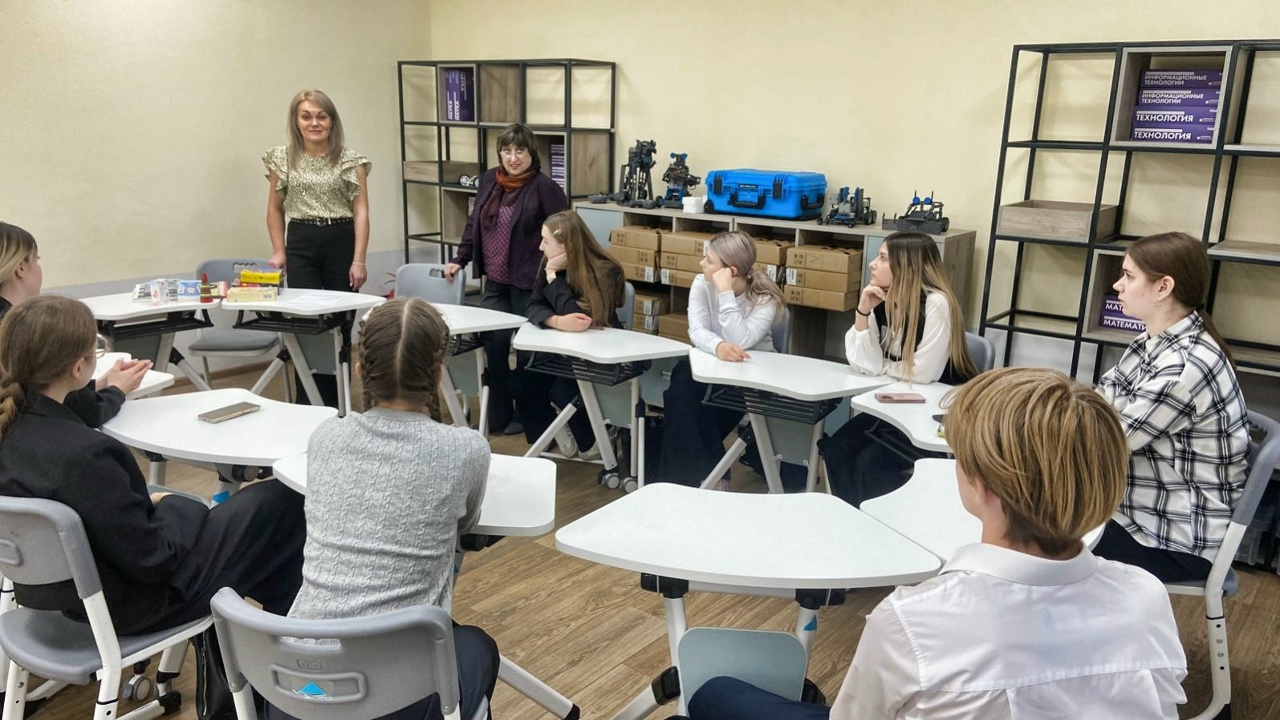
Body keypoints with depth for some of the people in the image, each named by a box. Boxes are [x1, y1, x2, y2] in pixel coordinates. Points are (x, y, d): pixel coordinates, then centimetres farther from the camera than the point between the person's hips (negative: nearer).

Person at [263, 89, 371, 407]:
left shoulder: (351, 159, 0)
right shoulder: (283, 158, 6)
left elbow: (361, 210, -4)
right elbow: (275, 208, 14)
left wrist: (359, 259, -11)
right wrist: (279, 251, 4)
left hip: (341, 241, -1)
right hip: (301, 244, 1)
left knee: (340, 324, 6)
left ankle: (337, 403, 20)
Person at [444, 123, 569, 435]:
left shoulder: (544, 187, -11)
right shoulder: (488, 180, 8)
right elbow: (474, 223, 18)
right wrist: (460, 259, 15)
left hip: (529, 284, -6)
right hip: (495, 283, 6)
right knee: (493, 344, 6)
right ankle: (499, 416, 20)